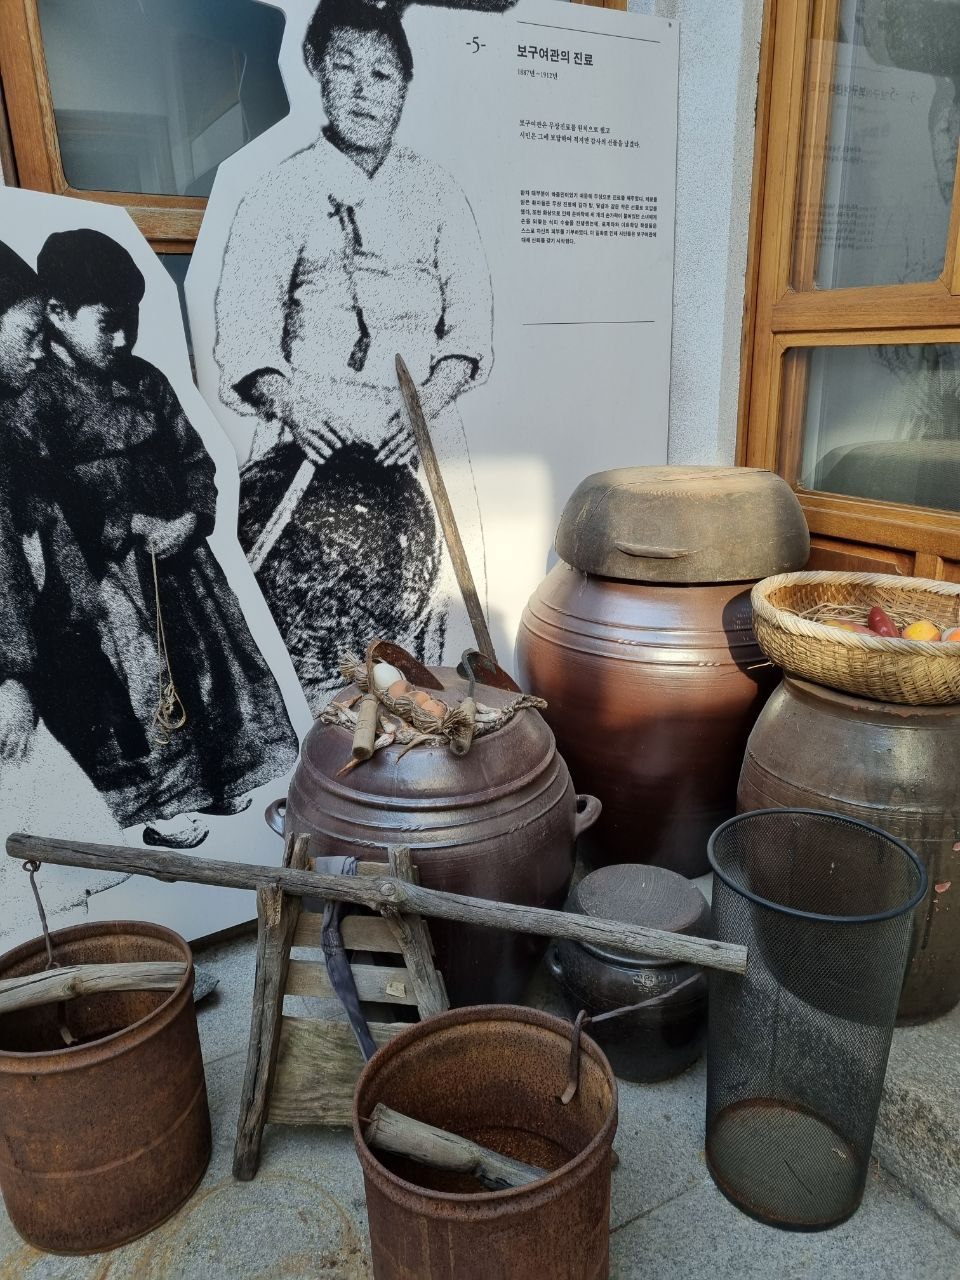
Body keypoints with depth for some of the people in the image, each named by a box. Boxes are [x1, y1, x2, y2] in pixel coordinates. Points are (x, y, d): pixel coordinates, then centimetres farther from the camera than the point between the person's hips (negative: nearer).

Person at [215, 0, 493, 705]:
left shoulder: (436, 191, 15)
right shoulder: (283, 190, 5)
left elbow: (472, 316, 7)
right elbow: (244, 326, -6)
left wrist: (431, 400, -10)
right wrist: (289, 403, -25)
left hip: (417, 436, 3)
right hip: (313, 437, -2)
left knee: (415, 592, -6)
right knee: (306, 619, -13)